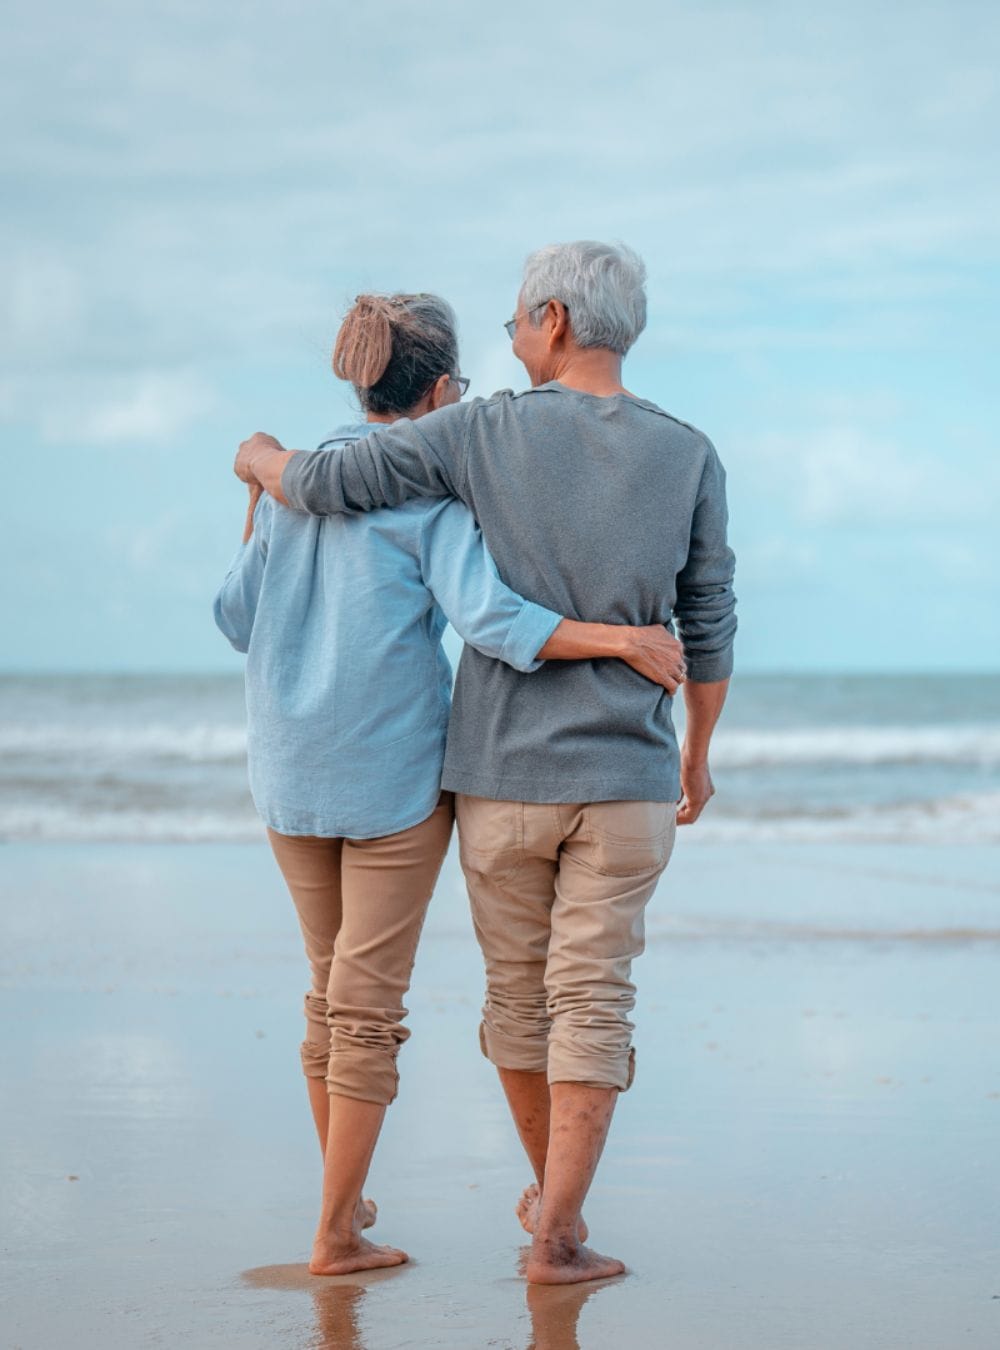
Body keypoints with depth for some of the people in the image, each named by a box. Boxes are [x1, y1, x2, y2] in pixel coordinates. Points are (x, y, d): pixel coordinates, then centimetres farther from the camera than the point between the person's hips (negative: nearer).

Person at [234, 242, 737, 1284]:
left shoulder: (484, 434, -9)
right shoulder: (689, 458, -2)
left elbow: (322, 486, -10)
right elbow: (708, 630, 4)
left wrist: (264, 458, 15)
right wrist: (700, 752, 20)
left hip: (502, 779, 0)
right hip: (625, 781, 0)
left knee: (518, 992, 17)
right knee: (591, 1006, 2)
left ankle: (552, 1189, 34)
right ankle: (556, 1236, -3)